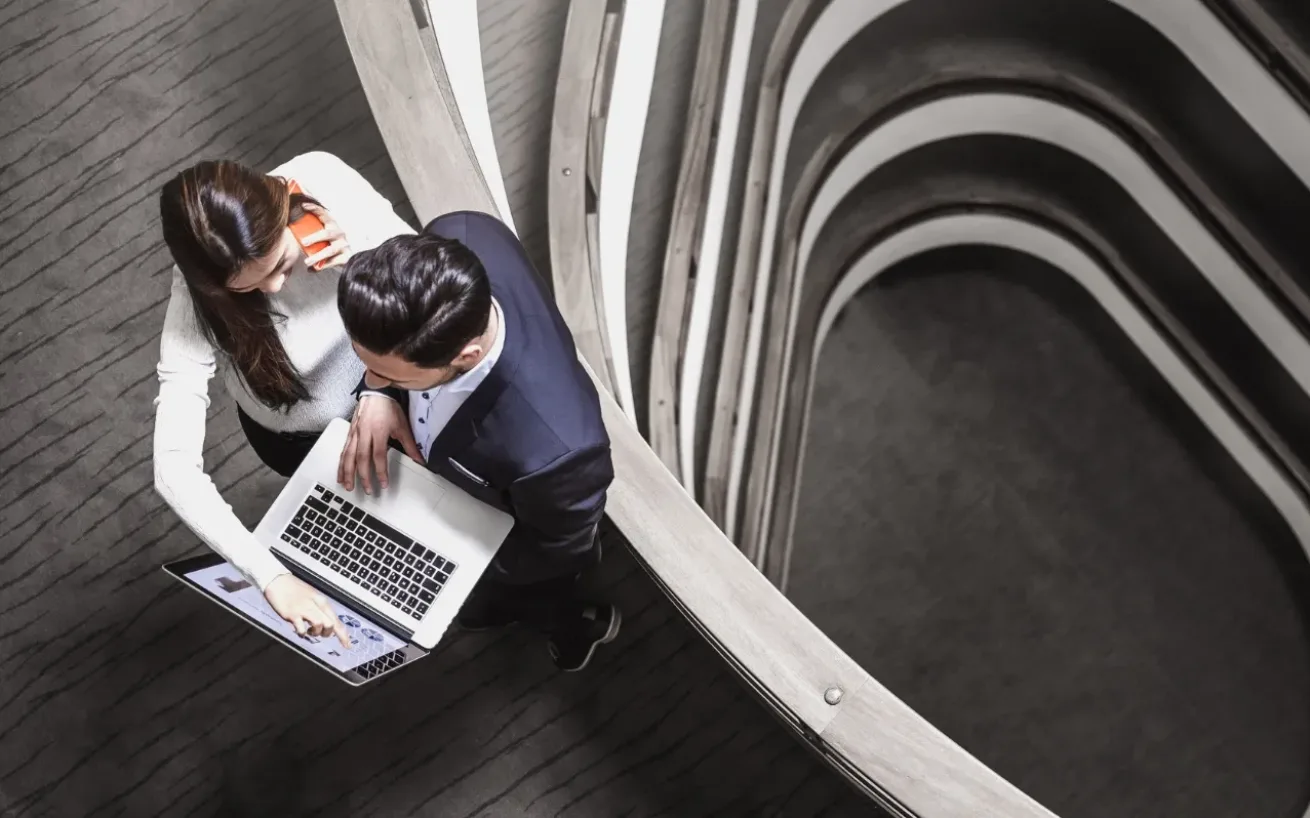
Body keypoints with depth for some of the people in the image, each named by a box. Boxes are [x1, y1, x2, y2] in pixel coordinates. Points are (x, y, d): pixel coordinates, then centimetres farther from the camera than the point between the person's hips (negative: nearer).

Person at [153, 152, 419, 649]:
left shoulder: (320, 177, -33)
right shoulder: (198, 308, -37)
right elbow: (175, 468, -39)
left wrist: (365, 247, -41)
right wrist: (272, 578, -47)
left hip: (383, 363, 3)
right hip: (306, 434, -3)